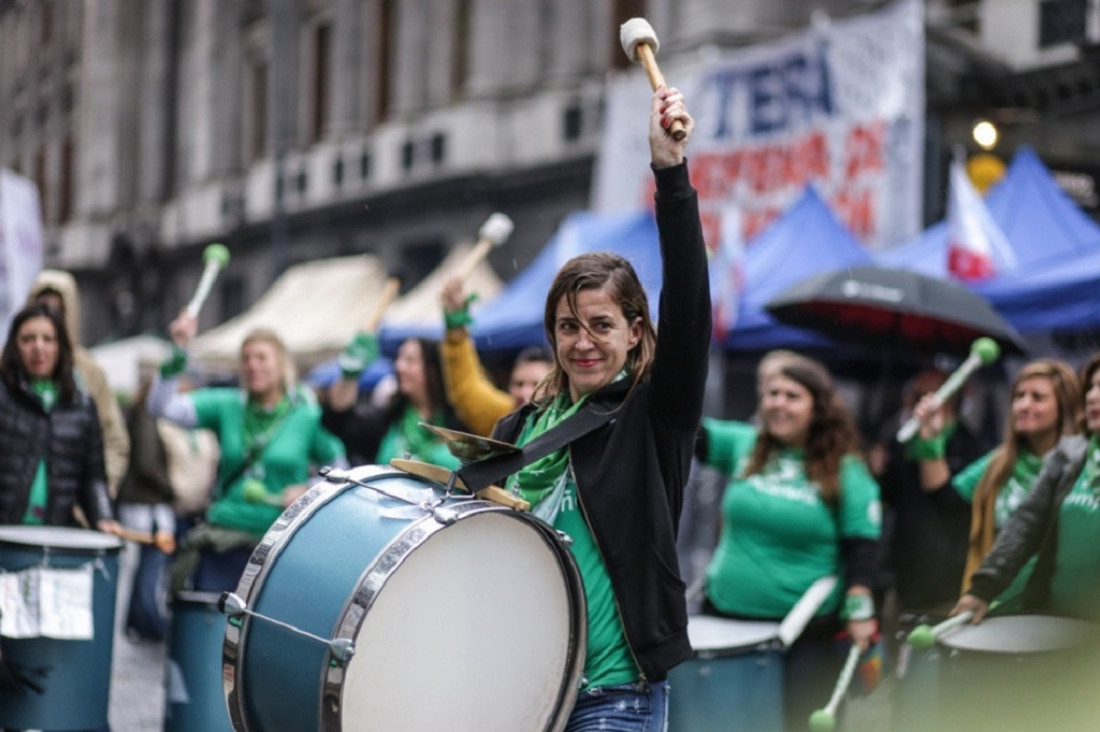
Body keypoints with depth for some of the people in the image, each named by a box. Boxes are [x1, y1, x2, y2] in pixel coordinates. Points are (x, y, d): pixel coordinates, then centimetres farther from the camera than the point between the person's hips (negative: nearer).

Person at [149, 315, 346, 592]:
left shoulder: (307, 415, 0)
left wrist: (310, 491, -10)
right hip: (225, 537, 2)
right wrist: (178, 353, -14)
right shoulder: (226, 406, 7)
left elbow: (340, 468, 8)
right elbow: (162, 406, -3)